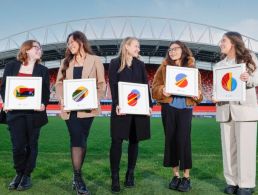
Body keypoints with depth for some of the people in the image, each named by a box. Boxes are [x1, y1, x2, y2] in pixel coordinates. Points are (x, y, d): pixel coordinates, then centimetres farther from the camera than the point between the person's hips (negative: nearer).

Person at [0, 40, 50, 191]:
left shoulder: (43, 70, 7)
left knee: (31, 144, 6)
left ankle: (27, 175, 21)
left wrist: (43, 104, -15)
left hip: (34, 113, 0)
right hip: (15, 112, 0)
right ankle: (19, 173, 22)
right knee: (18, 145, -2)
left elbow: (46, 92, 4)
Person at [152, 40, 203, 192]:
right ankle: (176, 175, 18)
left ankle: (187, 177, 9)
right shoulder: (164, 67, 8)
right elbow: (155, 87, 3)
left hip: (185, 108, -1)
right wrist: (162, 91, -17)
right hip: (168, 107, 1)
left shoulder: (192, 68, 9)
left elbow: (198, 87, 8)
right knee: (171, 139, 4)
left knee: (183, 140, -5)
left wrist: (197, 95, -14)